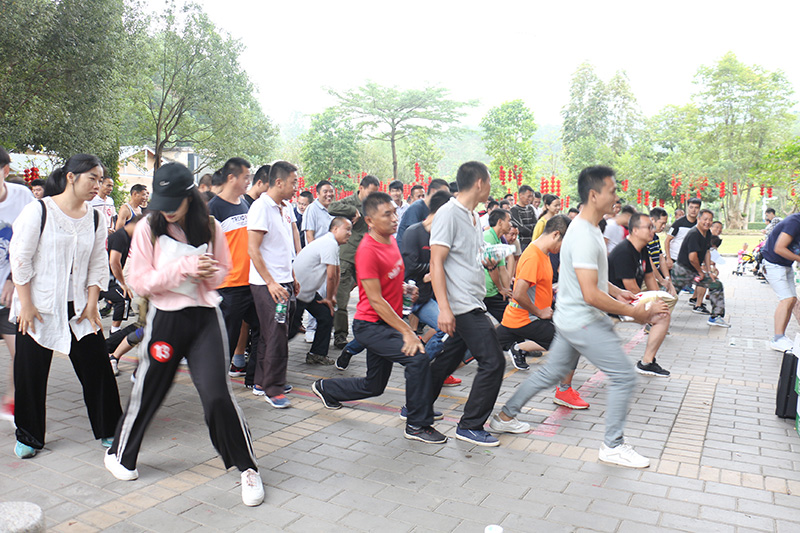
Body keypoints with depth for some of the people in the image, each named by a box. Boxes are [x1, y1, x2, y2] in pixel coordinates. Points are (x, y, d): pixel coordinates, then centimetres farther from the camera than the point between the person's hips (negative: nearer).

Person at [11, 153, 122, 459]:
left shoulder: (94, 219, 5)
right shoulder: (38, 211, -8)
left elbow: (98, 265, 7)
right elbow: (20, 258, -8)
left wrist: (92, 304, 0)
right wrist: (26, 304, -10)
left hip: (79, 308, 3)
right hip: (37, 307, -3)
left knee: (97, 367, 3)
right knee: (30, 373, 7)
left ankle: (109, 430, 18)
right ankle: (28, 437, 26)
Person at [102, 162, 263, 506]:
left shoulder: (209, 228, 0)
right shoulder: (147, 230, -4)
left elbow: (224, 269, 13)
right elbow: (139, 282, -9)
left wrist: (208, 274, -10)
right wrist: (185, 267, -20)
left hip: (206, 318, 0)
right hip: (165, 318, 0)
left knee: (217, 394, -8)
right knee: (147, 391, 14)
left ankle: (247, 468, 7)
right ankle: (119, 455, 42)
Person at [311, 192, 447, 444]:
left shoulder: (391, 240, 6)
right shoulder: (368, 250, -20)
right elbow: (376, 300, -23)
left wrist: (406, 288, 3)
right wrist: (407, 332, -24)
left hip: (386, 324, 9)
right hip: (370, 324, -9)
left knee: (373, 387, 18)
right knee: (418, 358, -24)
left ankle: (324, 388, 41)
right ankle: (417, 425, -9)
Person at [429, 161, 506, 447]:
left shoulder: (473, 216, 16)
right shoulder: (448, 213, -13)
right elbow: (436, 263, -19)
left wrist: (487, 261, 11)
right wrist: (444, 308, -25)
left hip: (472, 303, 10)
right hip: (462, 305, -9)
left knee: (449, 359, 16)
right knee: (492, 362, -8)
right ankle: (471, 426, 5)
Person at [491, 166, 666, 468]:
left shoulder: (588, 229, 11)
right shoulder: (584, 236, -24)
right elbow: (591, 295, -27)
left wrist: (617, 292, 12)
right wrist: (634, 313, -21)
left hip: (570, 319, 10)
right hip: (584, 322, -10)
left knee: (552, 373, 20)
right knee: (624, 377, -2)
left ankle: (507, 415, 31)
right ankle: (613, 446, 11)